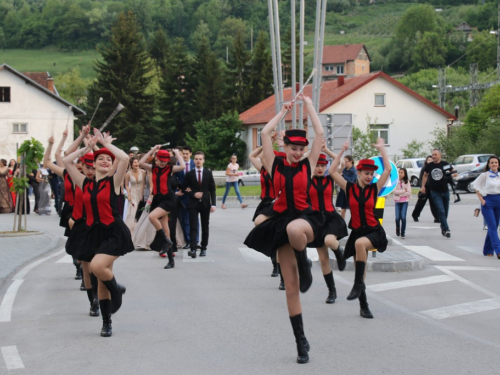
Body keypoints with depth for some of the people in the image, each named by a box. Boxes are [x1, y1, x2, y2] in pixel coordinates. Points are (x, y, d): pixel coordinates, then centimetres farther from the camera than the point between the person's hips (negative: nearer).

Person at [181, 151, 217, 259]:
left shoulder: (208, 173, 5)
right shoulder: (189, 174, 3)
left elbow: (212, 189, 4)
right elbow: (184, 189, 6)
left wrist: (213, 204, -4)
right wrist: (193, 194, -10)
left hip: (205, 203, 1)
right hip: (193, 204, -1)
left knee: (205, 227, 8)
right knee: (193, 227, -10)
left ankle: (203, 248, 18)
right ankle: (193, 249, -20)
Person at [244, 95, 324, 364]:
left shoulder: (307, 165, 3)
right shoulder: (275, 166, 5)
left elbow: (320, 134, 0)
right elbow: (265, 134, 1)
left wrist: (310, 107, 9)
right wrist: (283, 112, 11)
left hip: (306, 218, -2)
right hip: (281, 223, 2)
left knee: (294, 229, -43)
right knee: (291, 286, 2)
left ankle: (305, 265, -11)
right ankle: (301, 342, 10)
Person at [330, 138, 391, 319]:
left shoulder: (374, 189, 1)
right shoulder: (349, 188, 1)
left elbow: (388, 170, -6)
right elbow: (333, 171, -5)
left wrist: (381, 149, -3)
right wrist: (342, 151, -6)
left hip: (374, 231, -2)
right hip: (357, 232, 2)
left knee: (360, 243, -36)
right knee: (360, 270, 7)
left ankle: (358, 284, -28)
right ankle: (363, 307, 20)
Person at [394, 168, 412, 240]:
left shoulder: (407, 182, 1)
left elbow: (409, 192, -7)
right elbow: (395, 191, -9)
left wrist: (400, 194, -11)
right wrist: (403, 191, -14)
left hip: (405, 202, -1)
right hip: (397, 202, 1)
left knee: (403, 217, -11)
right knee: (397, 217, -4)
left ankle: (403, 233, -3)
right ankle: (397, 229, 25)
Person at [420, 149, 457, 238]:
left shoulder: (445, 164, -4)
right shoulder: (429, 166, 1)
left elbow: (455, 172, 4)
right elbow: (425, 175, 17)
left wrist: (451, 175, -18)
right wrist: (423, 186, 12)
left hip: (445, 191, 1)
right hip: (435, 192, -1)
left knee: (445, 212, 9)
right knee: (441, 211, -14)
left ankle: (443, 228, 27)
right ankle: (446, 229, -18)